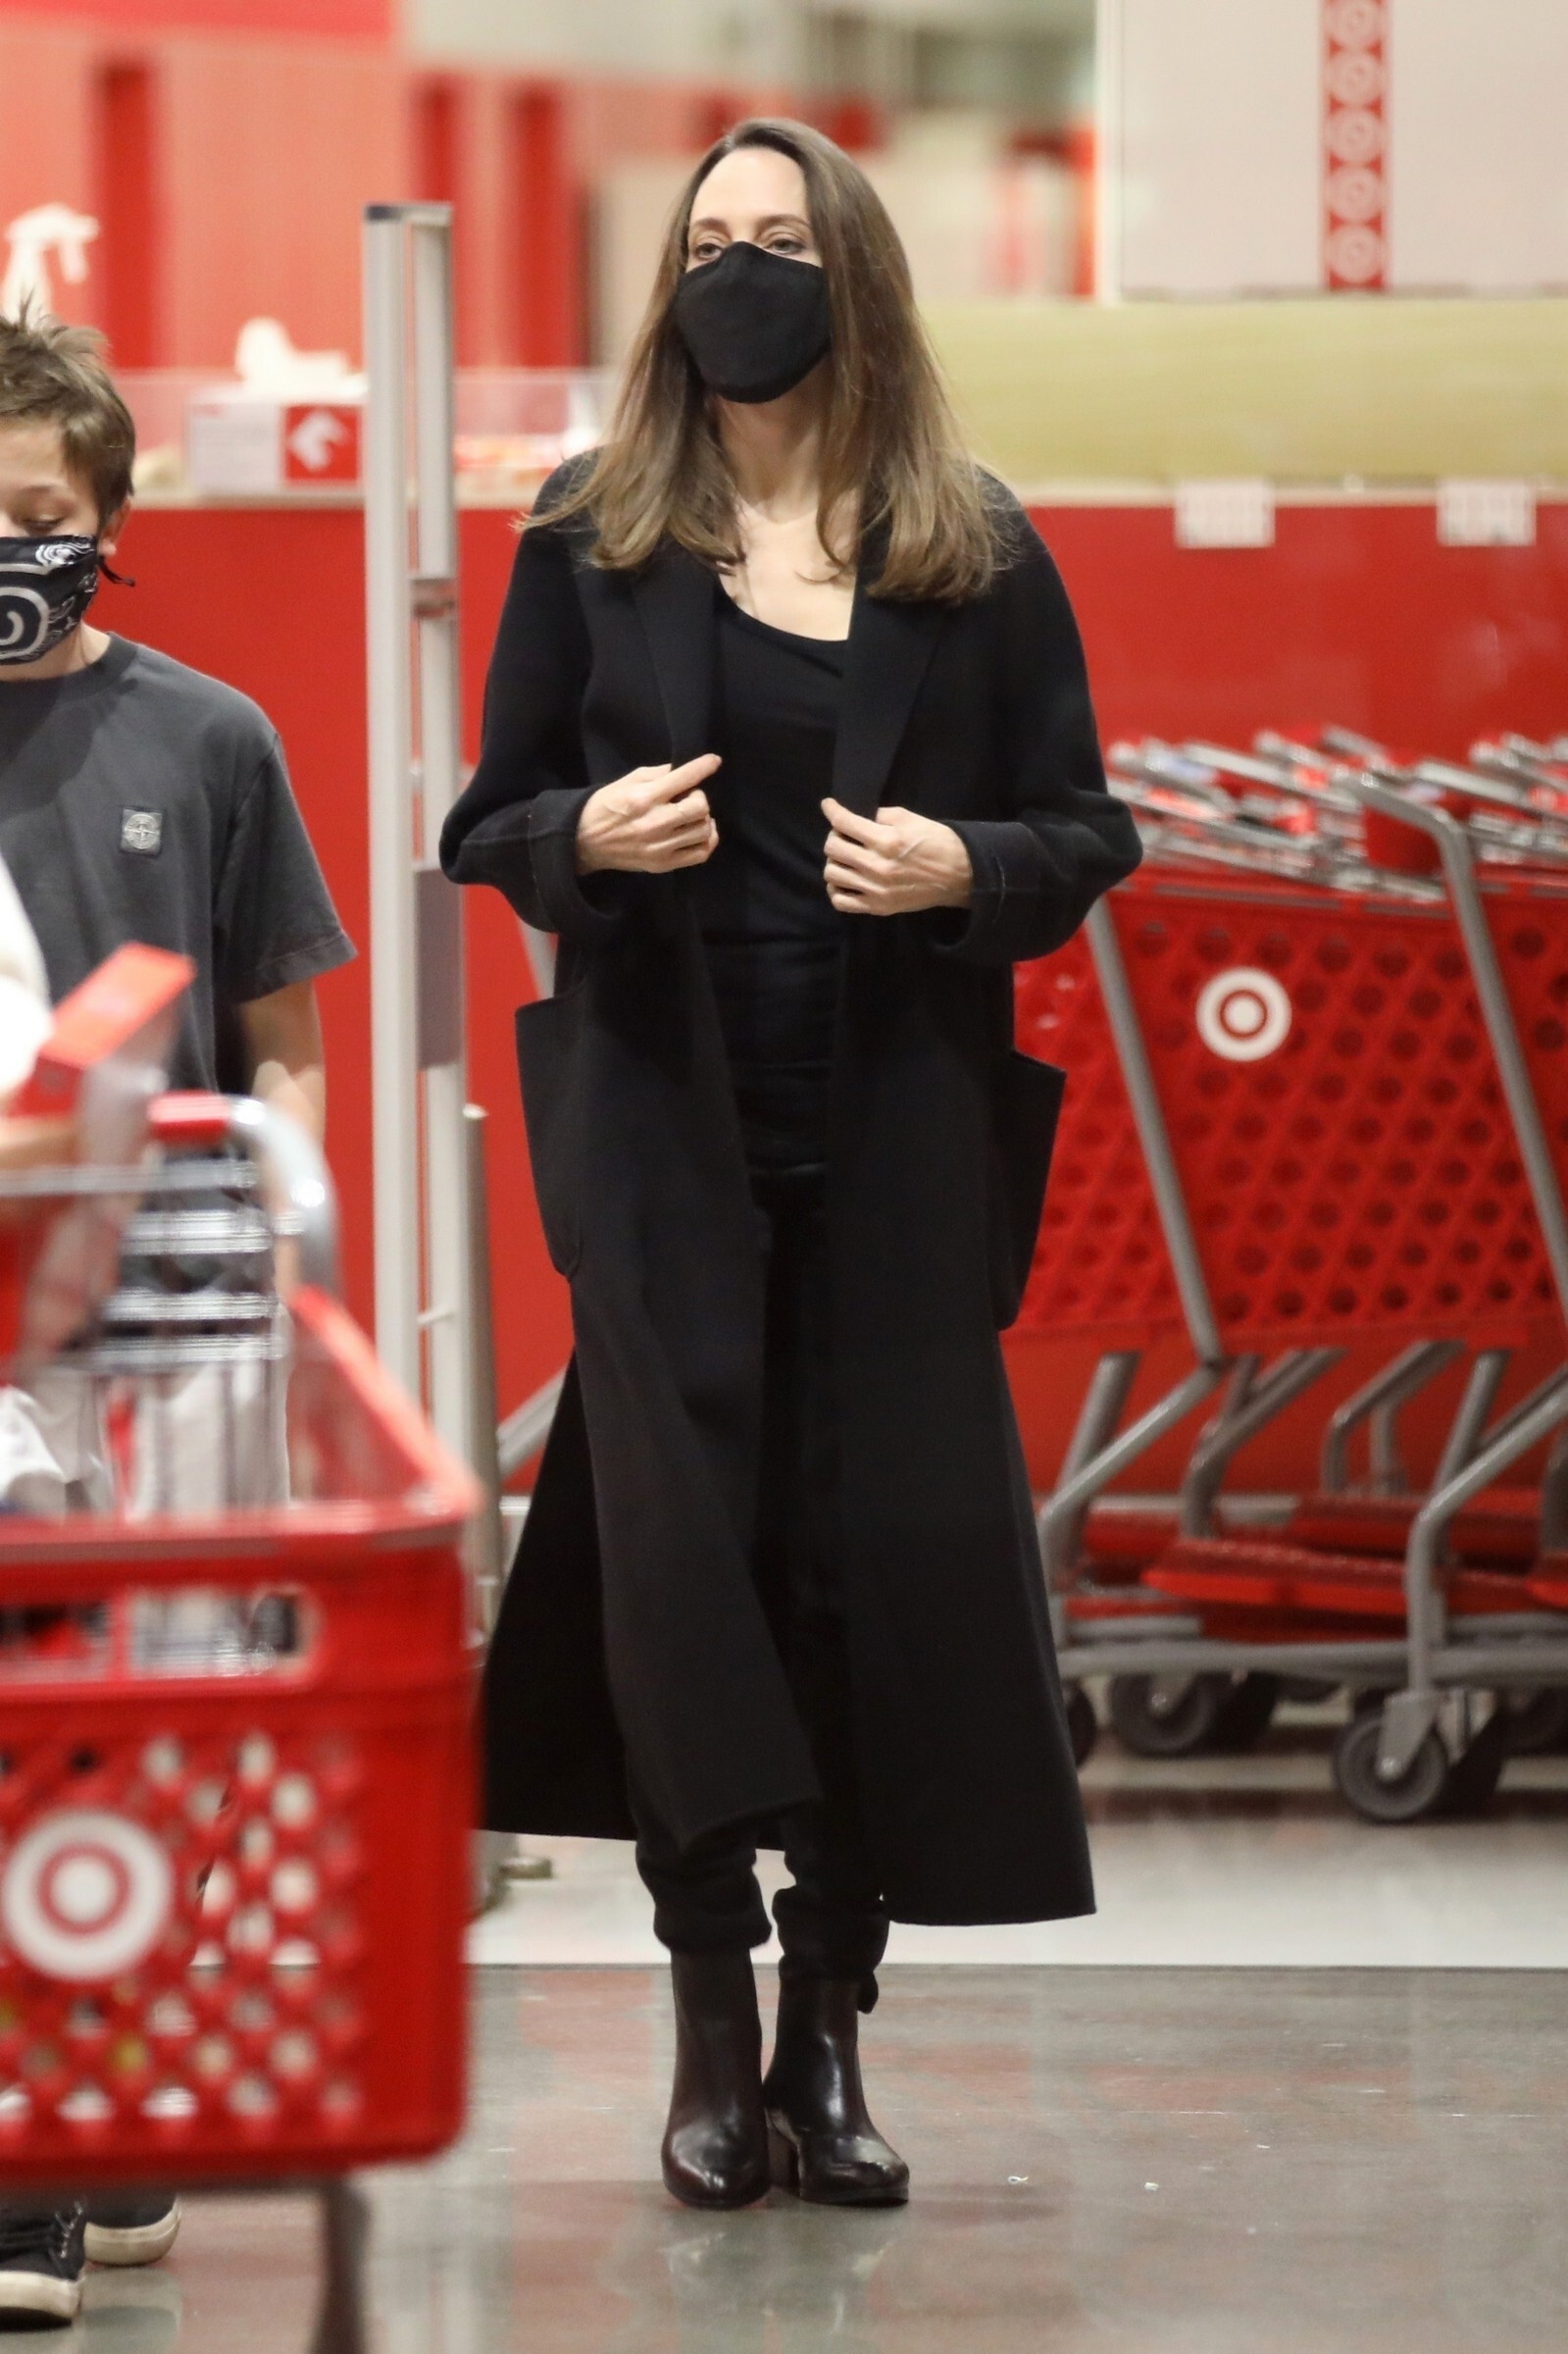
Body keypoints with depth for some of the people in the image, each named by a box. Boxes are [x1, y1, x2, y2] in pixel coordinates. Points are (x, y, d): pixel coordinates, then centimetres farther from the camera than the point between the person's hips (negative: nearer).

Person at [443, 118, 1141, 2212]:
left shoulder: (978, 559, 5)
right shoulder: (588, 546, 6)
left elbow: (1090, 834, 7)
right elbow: (487, 827, 9)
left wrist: (967, 868, -13)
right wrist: (587, 835, -12)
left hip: (901, 1134, 0)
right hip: (662, 1122, 0)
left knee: (886, 1551, -1)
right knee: (676, 1531, -9)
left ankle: (830, 2036, 7)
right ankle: (714, 2020, -2)